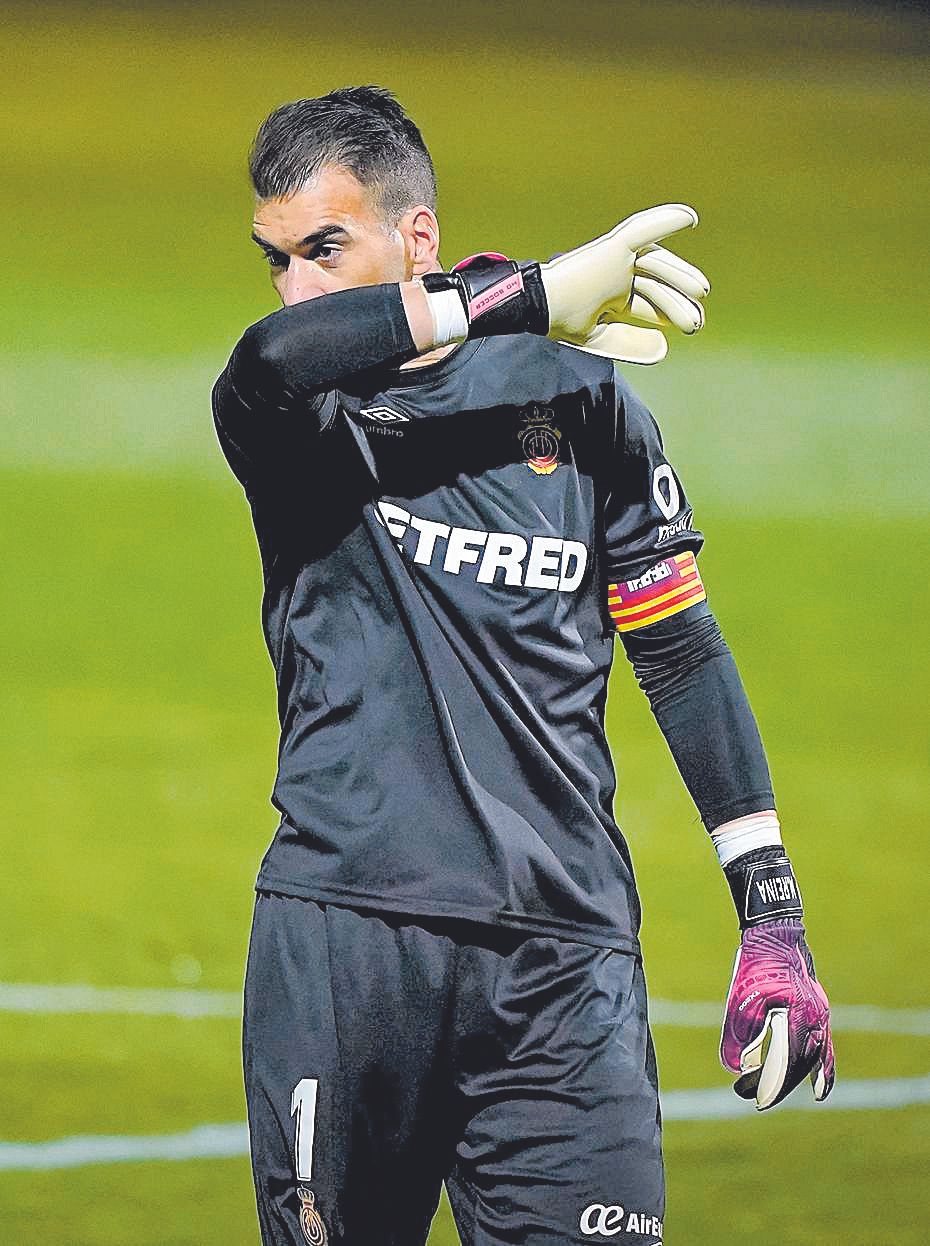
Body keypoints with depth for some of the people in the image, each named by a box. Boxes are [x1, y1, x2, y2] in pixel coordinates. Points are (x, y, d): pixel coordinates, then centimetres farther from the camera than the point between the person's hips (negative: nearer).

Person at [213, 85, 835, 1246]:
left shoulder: (575, 395, 10)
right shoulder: (291, 415, 7)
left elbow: (682, 653, 13)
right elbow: (277, 356, -20)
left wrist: (772, 917, 7)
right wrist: (532, 294, -24)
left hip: (562, 957, 0)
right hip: (342, 931, 0)